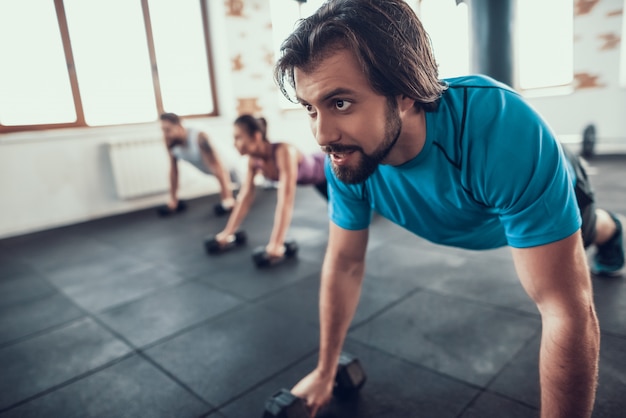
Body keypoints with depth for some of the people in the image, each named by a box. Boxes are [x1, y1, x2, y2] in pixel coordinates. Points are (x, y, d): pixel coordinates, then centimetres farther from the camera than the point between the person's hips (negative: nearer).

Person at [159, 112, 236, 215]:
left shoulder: (199, 138, -39)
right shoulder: (171, 144, -18)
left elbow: (217, 168, -37)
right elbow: (173, 170, -6)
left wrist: (228, 198, -36)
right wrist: (173, 198, -1)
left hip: (227, 167, -6)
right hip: (208, 172, 6)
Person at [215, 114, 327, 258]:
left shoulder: (284, 152, -45)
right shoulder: (253, 160, -22)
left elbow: (286, 199, -49)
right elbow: (245, 195, -17)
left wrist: (277, 243, -51)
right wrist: (228, 232, -17)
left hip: (324, 171, -6)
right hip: (313, 174, 6)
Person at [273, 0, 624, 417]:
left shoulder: (506, 129, -51)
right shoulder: (345, 159, -36)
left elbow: (568, 312, -47)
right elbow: (344, 266, -23)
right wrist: (325, 373, -15)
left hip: (548, 190, -4)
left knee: (588, 233, 31)